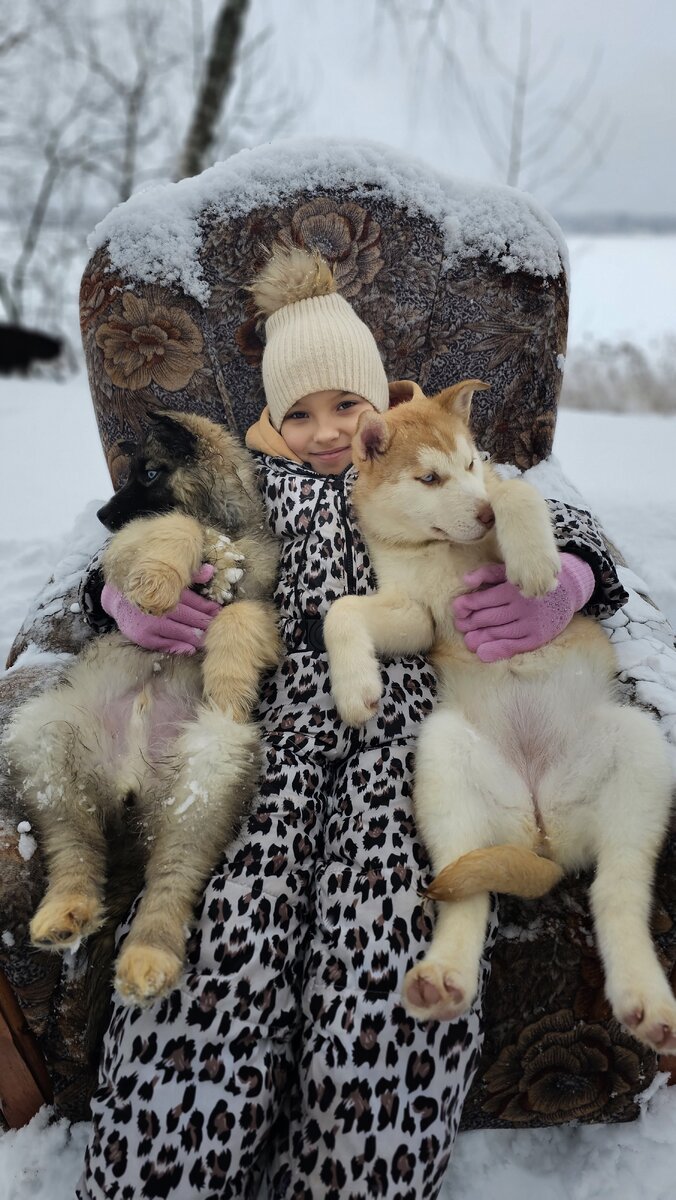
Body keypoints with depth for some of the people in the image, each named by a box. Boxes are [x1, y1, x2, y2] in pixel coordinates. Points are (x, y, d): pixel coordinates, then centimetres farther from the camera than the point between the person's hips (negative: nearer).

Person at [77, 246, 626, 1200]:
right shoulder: (254, 474, 31)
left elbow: (564, 528, 22)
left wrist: (564, 586, -4)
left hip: (408, 700, 0)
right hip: (276, 700, 1)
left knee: (387, 971, -27)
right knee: (226, 948, -25)